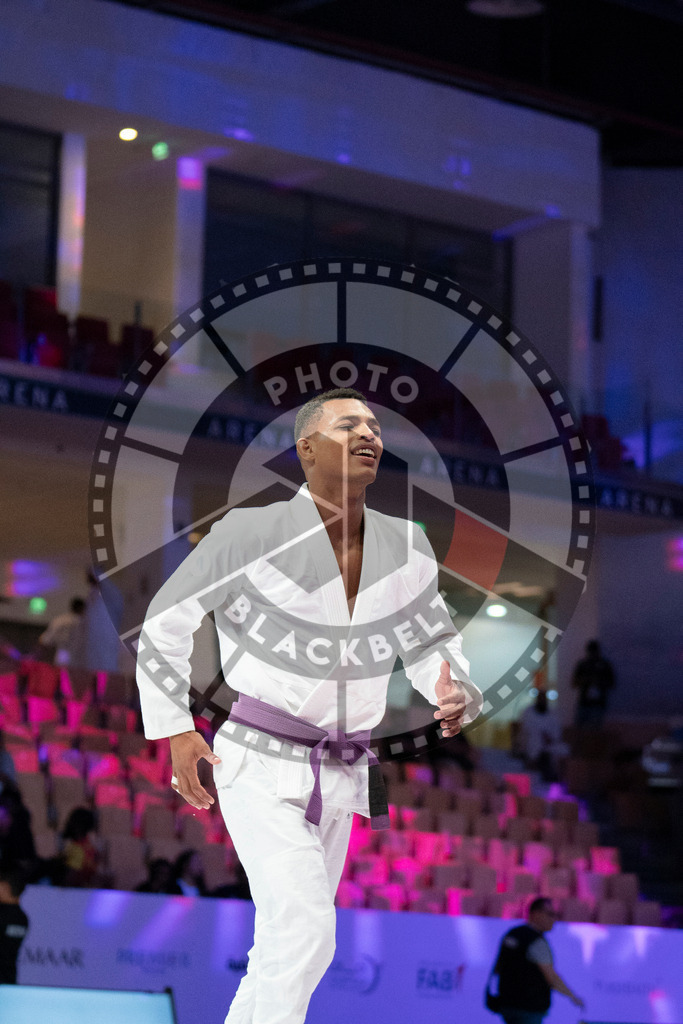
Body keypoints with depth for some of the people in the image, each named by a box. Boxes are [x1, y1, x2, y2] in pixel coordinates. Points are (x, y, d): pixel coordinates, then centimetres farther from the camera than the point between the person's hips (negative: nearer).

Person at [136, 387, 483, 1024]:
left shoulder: (405, 547, -1)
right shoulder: (252, 532, -15)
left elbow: (432, 644, 11)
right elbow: (166, 621, -4)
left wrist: (455, 697, -13)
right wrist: (175, 733, -8)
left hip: (336, 778, 6)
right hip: (258, 766, -6)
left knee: (289, 944, 13)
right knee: (305, 932, -21)